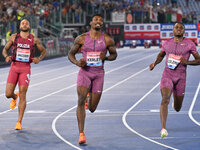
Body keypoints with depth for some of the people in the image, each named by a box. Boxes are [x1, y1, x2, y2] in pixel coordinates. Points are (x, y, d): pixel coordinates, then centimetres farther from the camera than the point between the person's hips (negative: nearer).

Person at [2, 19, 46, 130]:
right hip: (14, 67, 1)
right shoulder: (14, 37, 7)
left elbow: (43, 51, 16)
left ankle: (19, 122, -1)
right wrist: (6, 56, -9)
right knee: (8, 94, -5)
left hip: (26, 68, -1)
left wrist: (39, 59, -5)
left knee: (22, 95, -7)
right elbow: (5, 49, 14)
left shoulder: (34, 39, 5)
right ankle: (15, 97, 35)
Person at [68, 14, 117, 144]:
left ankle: (91, 97, 43)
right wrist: (76, 62, -13)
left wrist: (106, 57, -11)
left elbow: (114, 54, 11)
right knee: (81, 101, -18)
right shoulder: (81, 39, 0)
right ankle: (81, 134, -16)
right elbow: (71, 54, 9)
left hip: (98, 74, 1)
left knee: (92, 108, 4)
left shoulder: (107, 40, 0)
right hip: (84, 72, -1)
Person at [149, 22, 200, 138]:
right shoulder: (167, 43, 6)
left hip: (181, 77, 0)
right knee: (165, 99, -22)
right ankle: (163, 129, -28)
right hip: (167, 75, 0)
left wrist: (187, 62, -16)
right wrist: (155, 63, 5)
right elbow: (161, 55, 24)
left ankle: (176, 103, 52)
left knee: (177, 108, 12)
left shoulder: (189, 44, -1)